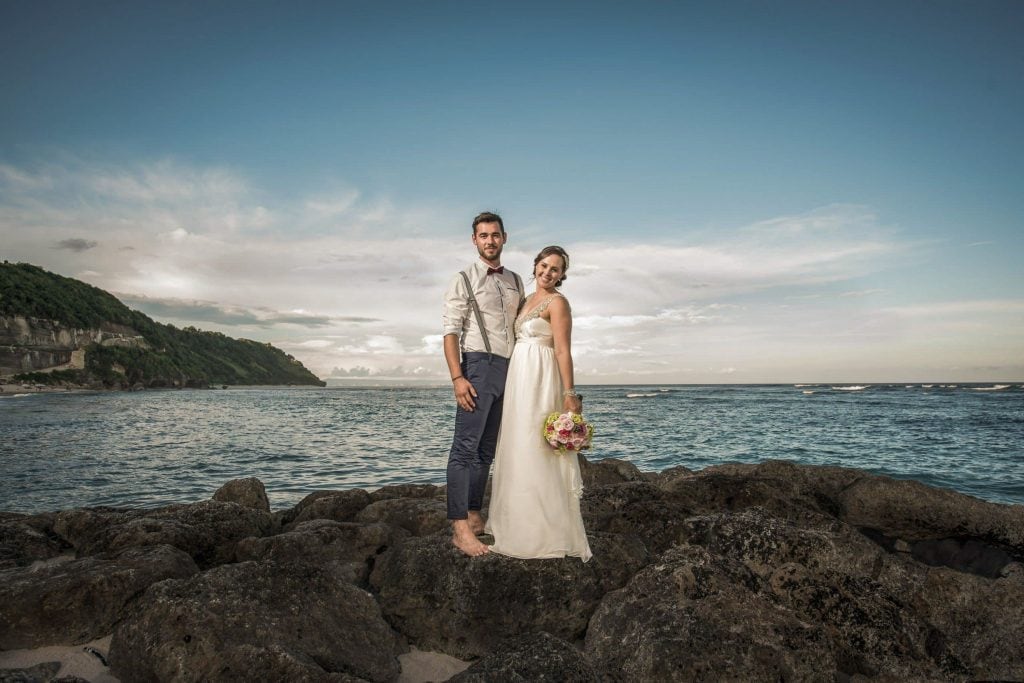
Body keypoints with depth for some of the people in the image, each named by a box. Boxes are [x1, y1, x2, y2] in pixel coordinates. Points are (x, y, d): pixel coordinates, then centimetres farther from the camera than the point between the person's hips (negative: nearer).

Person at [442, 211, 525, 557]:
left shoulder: (516, 282, 17)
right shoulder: (464, 281, 1)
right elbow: (451, 332, -7)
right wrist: (458, 378, -17)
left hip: (509, 370, 6)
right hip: (479, 366, -6)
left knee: (487, 449, 10)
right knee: (465, 447, -10)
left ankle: (475, 517, 19)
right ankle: (459, 527, -9)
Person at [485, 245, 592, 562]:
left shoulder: (557, 302, -6)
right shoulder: (528, 300, 17)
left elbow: (563, 351, -14)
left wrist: (569, 393, -19)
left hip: (540, 383, -9)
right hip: (518, 380, 9)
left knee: (537, 453, -6)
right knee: (517, 452, 12)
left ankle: (547, 535, 4)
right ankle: (521, 526, 24)